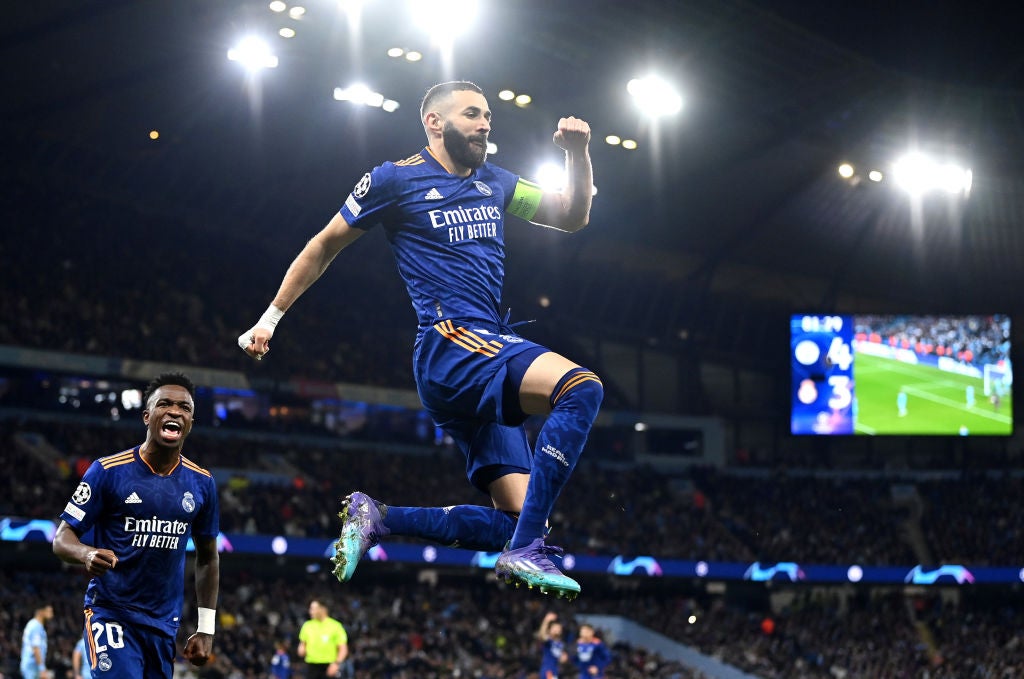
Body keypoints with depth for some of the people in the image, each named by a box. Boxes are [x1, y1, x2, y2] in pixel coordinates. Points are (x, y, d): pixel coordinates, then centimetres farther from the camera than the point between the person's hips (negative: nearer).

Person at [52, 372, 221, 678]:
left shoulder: (201, 483, 4)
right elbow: (62, 538, -6)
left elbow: (207, 557, 15)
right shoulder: (108, 471, -9)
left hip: (164, 624, 5)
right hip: (111, 614, -5)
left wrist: (206, 629, 10)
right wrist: (87, 554, -30)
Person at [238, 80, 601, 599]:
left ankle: (376, 519, 4)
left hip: (491, 353, 8)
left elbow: (572, 217, 27)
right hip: (449, 345, -8)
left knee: (517, 517, -3)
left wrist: (578, 154, 9)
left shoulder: (495, 183, 21)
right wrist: (270, 318, 14)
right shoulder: (395, 180, 3)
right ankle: (525, 552, -36)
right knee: (581, 387, -32)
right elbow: (324, 247, 12)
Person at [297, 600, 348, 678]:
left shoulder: (335, 626, -3)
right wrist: (302, 650, -1)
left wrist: (336, 664, -16)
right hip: (311, 665, 3)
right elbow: (303, 644, 22)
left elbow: (343, 649, -3)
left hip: (328, 667, -3)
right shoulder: (307, 625, 10)